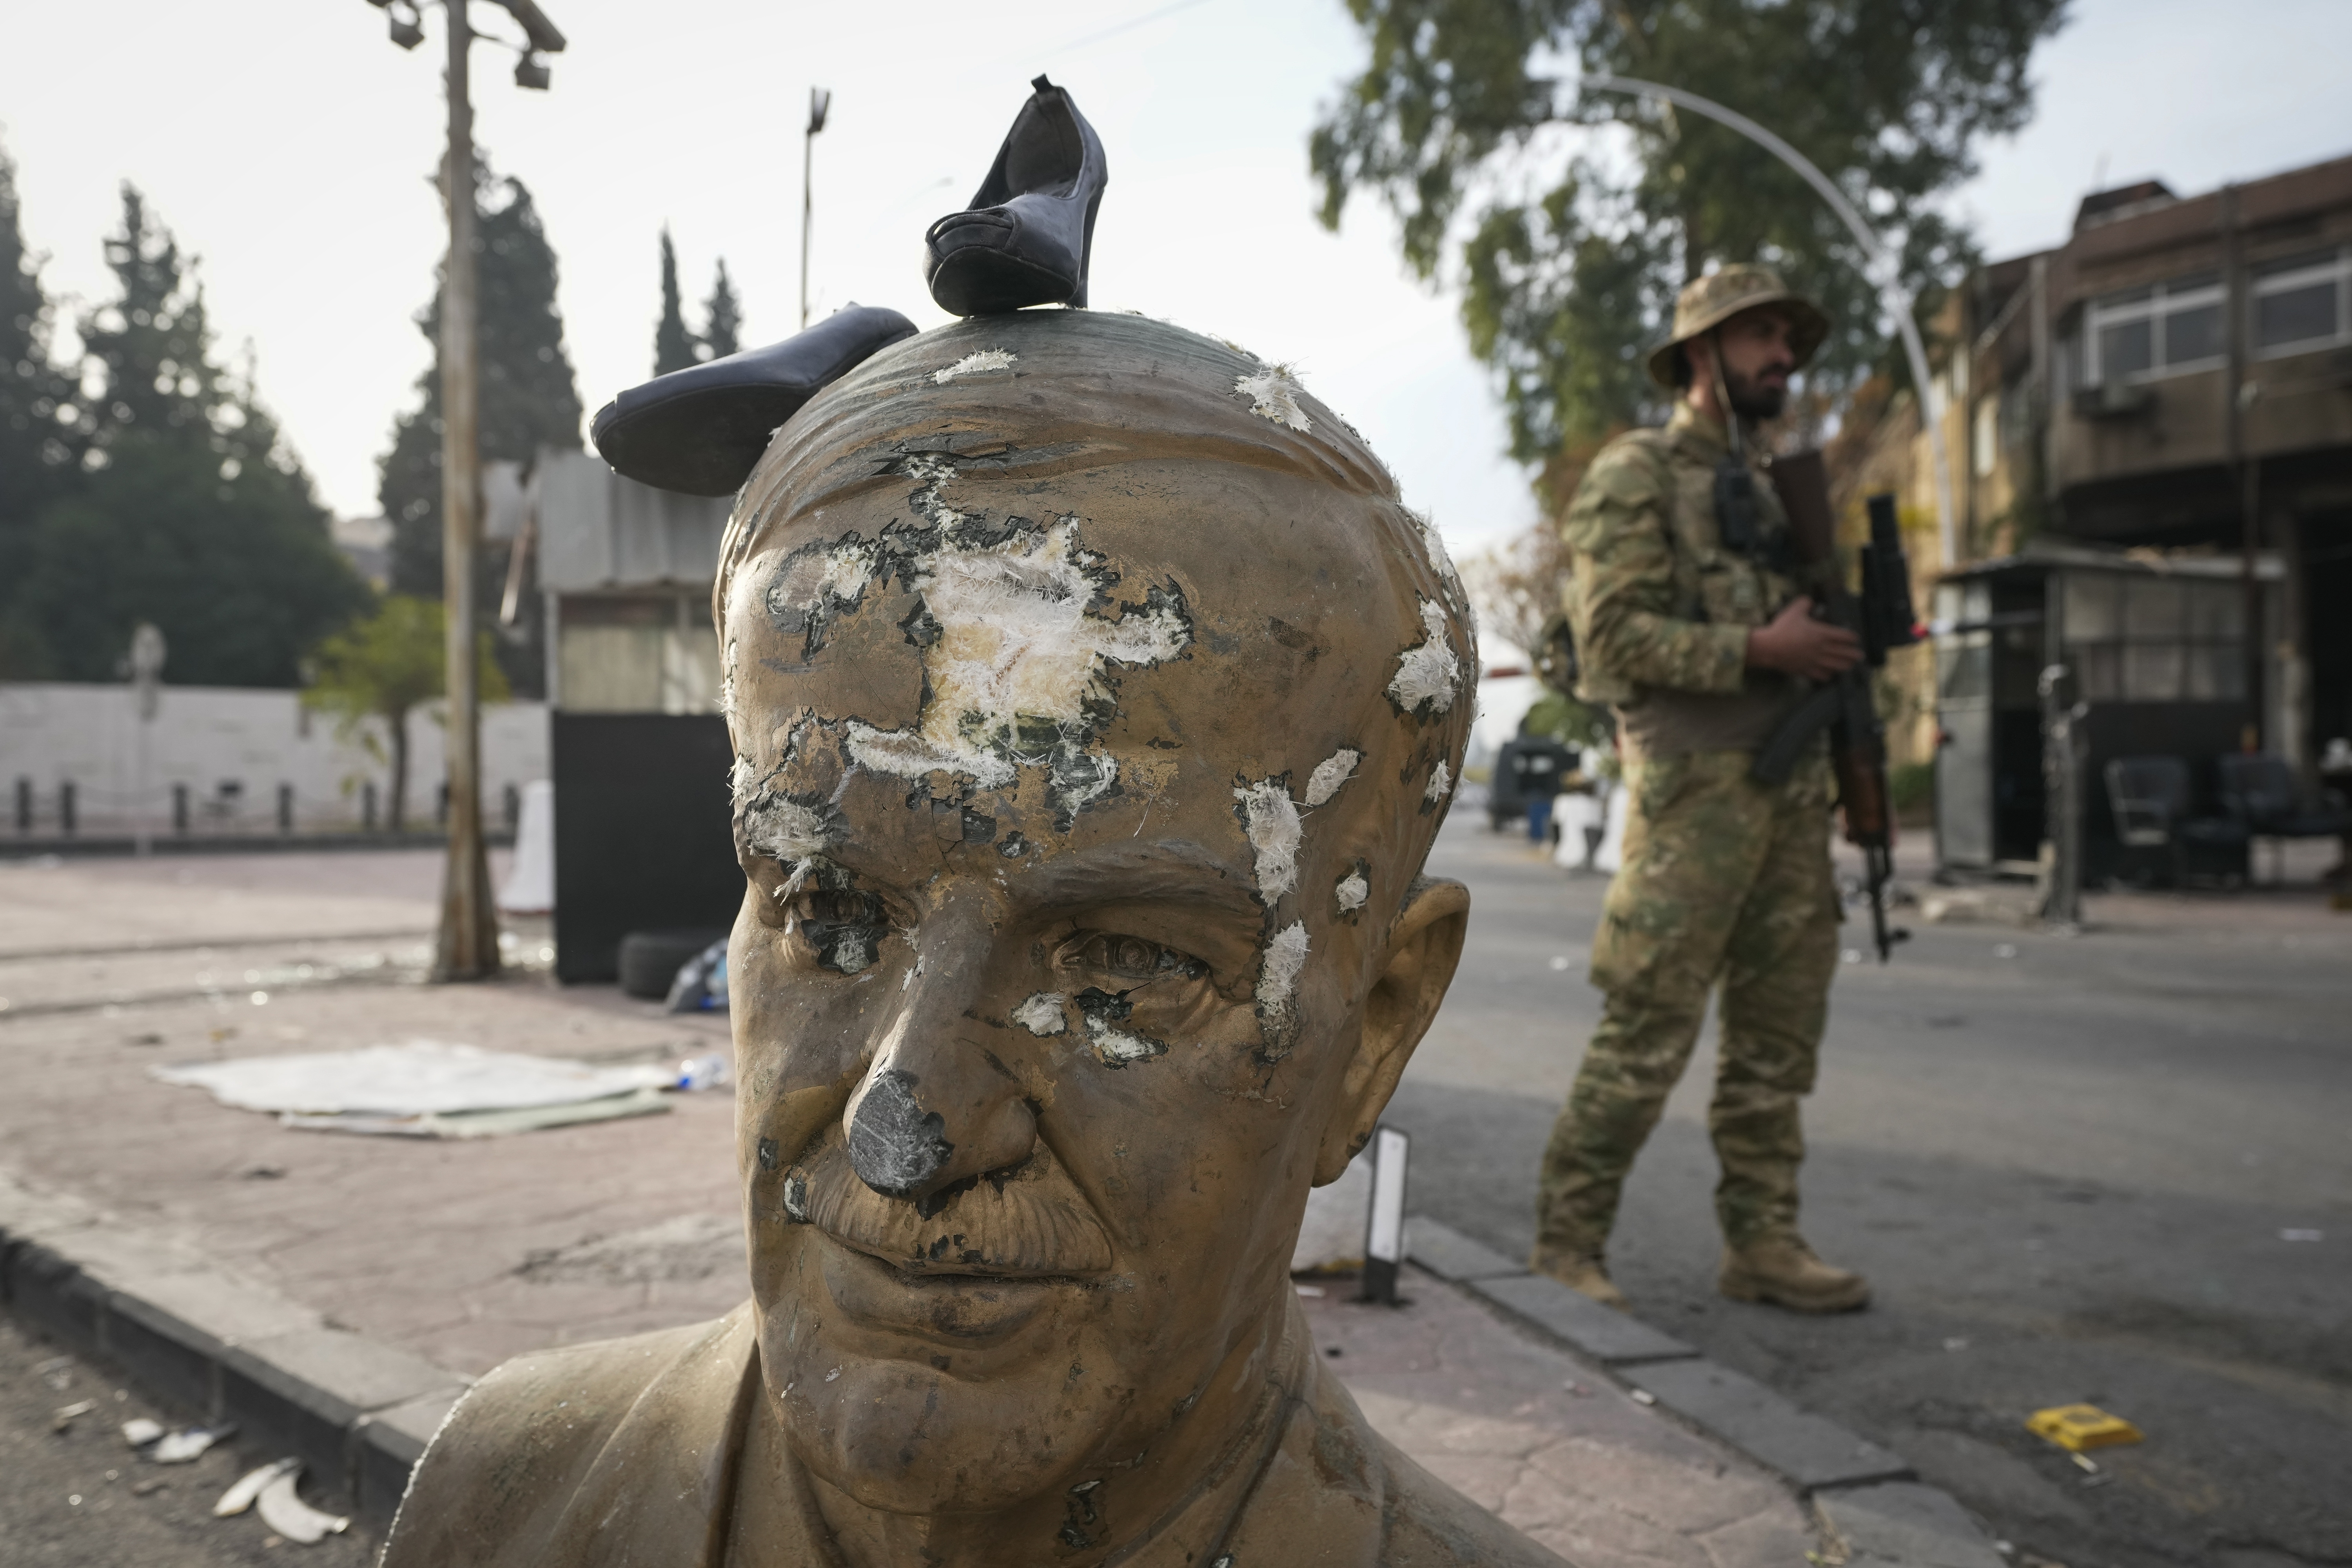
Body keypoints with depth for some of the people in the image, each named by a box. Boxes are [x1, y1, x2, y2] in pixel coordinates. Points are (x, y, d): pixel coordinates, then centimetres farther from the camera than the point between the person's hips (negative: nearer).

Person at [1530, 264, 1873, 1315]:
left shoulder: (1772, 488, 23)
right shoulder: (1637, 474, -1)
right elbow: (1616, 637, -12)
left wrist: (1846, 643, 8)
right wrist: (1761, 648, -16)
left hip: (1792, 789, 8)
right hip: (1696, 788, -8)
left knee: (1779, 1034, 8)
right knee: (1647, 1032, -8)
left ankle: (1761, 1243, 17)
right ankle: (1566, 1244, 3)